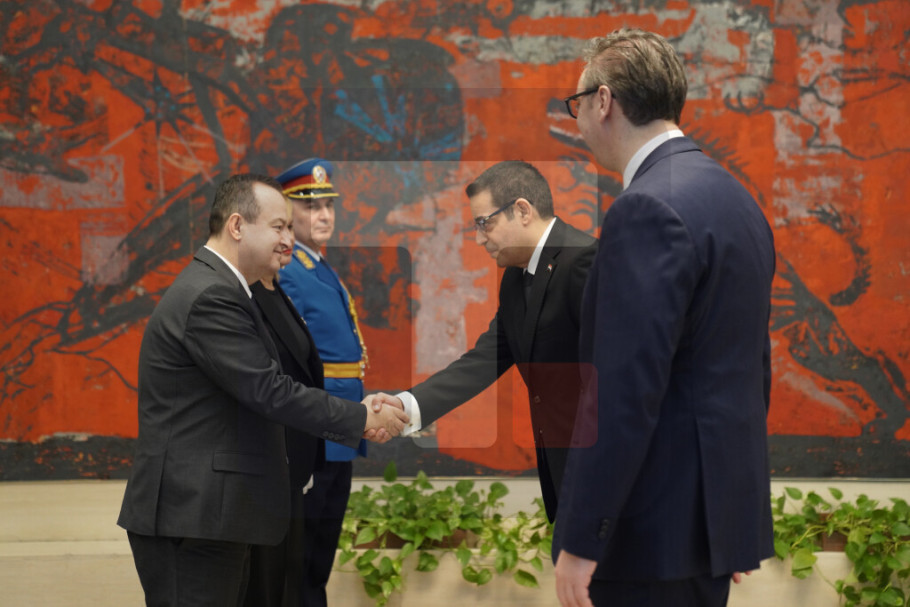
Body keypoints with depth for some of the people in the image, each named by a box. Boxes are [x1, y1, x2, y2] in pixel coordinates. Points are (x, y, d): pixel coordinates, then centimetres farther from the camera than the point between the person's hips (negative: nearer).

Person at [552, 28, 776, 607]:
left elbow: (628, 391, -22)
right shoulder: (737, 199, 13)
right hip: (721, 511, 10)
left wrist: (581, 541, -19)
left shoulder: (648, 209, -17)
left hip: (652, 531, -9)